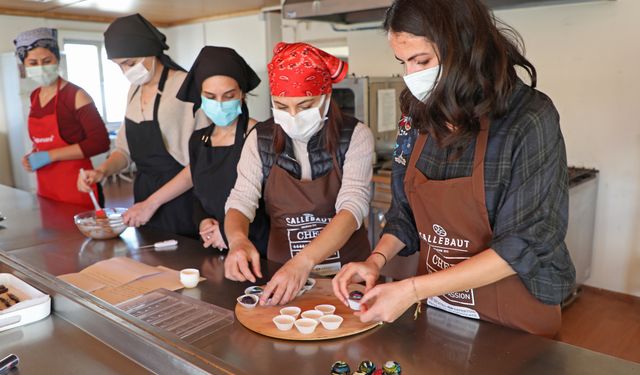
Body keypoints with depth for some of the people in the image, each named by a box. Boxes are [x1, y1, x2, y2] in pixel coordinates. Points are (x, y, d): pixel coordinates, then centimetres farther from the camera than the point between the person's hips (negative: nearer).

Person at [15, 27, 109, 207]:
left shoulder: (76, 95, -10)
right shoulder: (34, 97, 10)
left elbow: (100, 142, -18)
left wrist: (49, 156, -17)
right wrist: (32, 157, 2)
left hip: (77, 186, -6)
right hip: (46, 188, 6)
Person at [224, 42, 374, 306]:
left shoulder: (355, 136, -7)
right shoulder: (260, 139, 1)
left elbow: (352, 208, -18)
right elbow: (241, 200, -5)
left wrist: (304, 261, -33)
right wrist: (238, 239, -28)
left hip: (346, 274, -1)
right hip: (281, 271, 2)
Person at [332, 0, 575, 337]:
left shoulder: (529, 121, -20)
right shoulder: (418, 119, -4)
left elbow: (524, 246, -22)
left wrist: (413, 290, -25)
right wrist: (377, 259, -13)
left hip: (514, 324, -4)